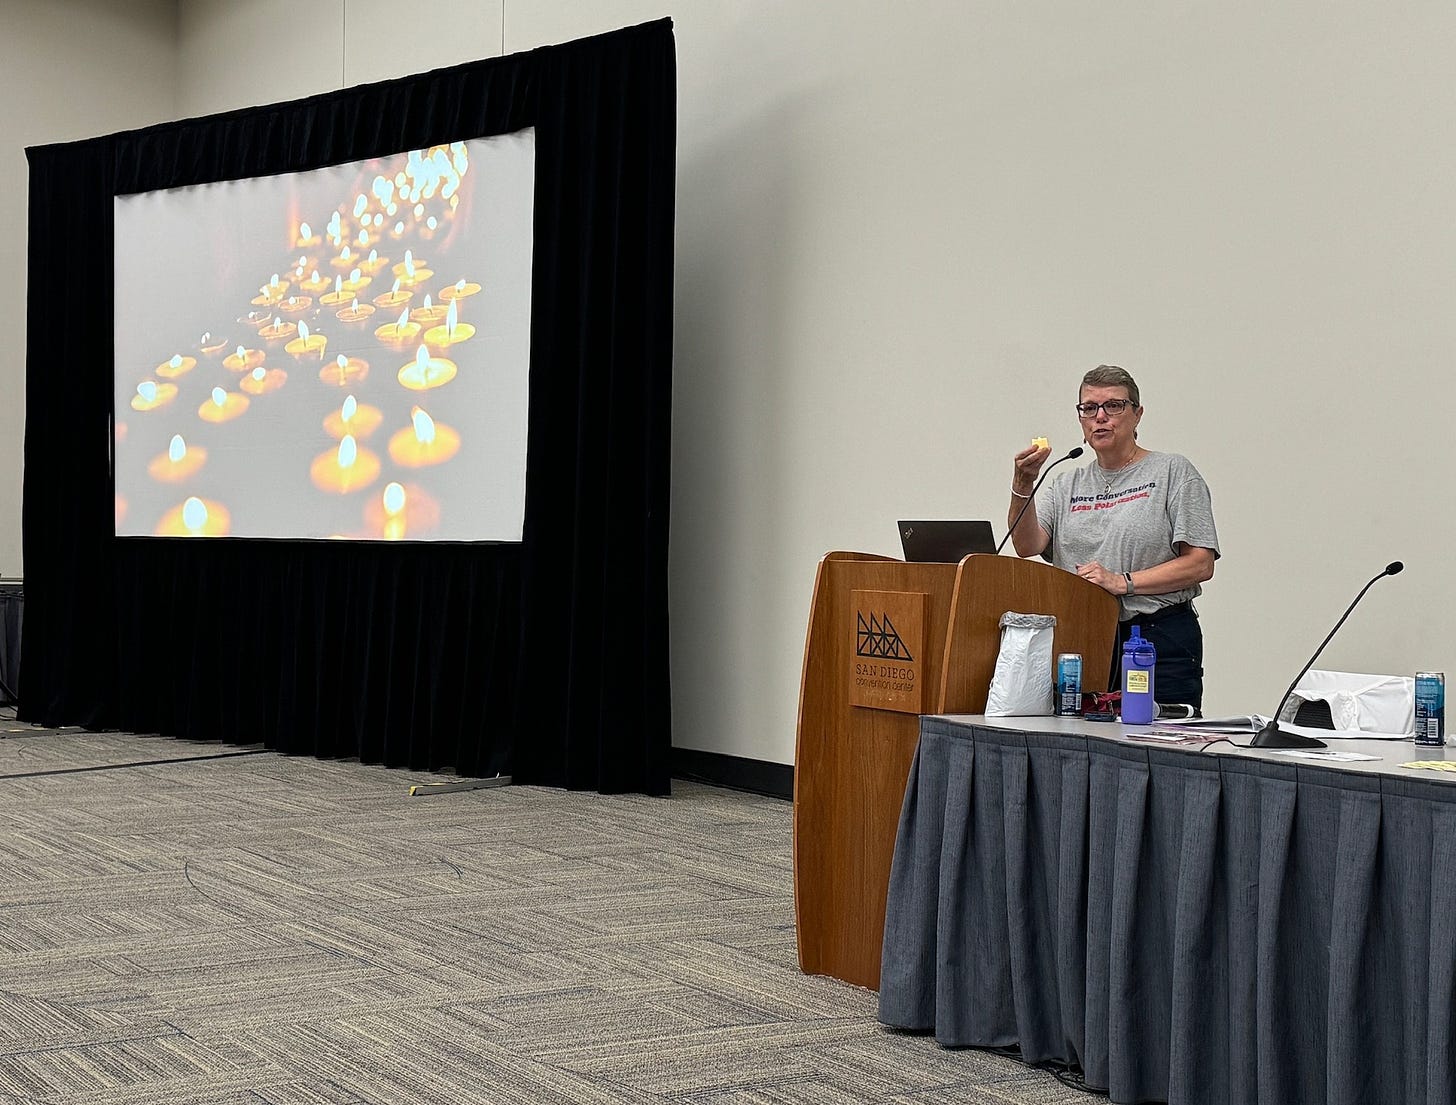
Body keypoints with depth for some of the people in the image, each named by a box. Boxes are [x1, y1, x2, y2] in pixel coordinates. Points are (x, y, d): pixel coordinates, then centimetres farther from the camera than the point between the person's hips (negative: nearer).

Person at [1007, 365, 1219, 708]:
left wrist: (1123, 582, -13)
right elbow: (1027, 546, 0)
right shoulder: (1067, 484, 17)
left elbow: (1200, 564, -5)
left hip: (1160, 640, -3)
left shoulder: (1172, 471, 4)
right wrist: (1022, 486, -15)